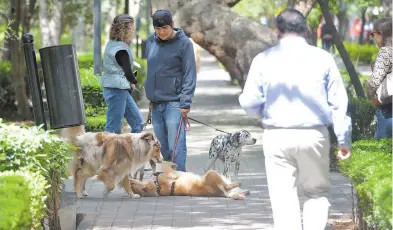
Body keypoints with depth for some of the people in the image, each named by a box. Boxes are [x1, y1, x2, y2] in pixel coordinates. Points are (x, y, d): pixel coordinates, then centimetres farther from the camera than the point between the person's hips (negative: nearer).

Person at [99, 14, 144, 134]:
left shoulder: (112, 44, 10)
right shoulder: (120, 49, -19)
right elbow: (127, 71, -17)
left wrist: (131, 82, -2)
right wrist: (134, 81, 5)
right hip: (117, 91, -10)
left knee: (138, 123, 11)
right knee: (114, 129, -4)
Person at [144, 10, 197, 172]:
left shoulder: (183, 43, -6)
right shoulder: (150, 42, 10)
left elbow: (190, 75, -9)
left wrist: (185, 103, -15)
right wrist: (150, 94, 17)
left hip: (174, 103, -6)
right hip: (156, 103, 6)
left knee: (176, 147, -11)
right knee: (162, 147, 9)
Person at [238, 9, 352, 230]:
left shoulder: (263, 60, -2)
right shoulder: (323, 58, -1)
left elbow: (249, 103, -2)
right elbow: (338, 102, -1)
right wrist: (344, 139, 6)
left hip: (277, 136, 0)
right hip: (314, 135, 0)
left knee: (284, 198, 4)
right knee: (317, 192, 16)